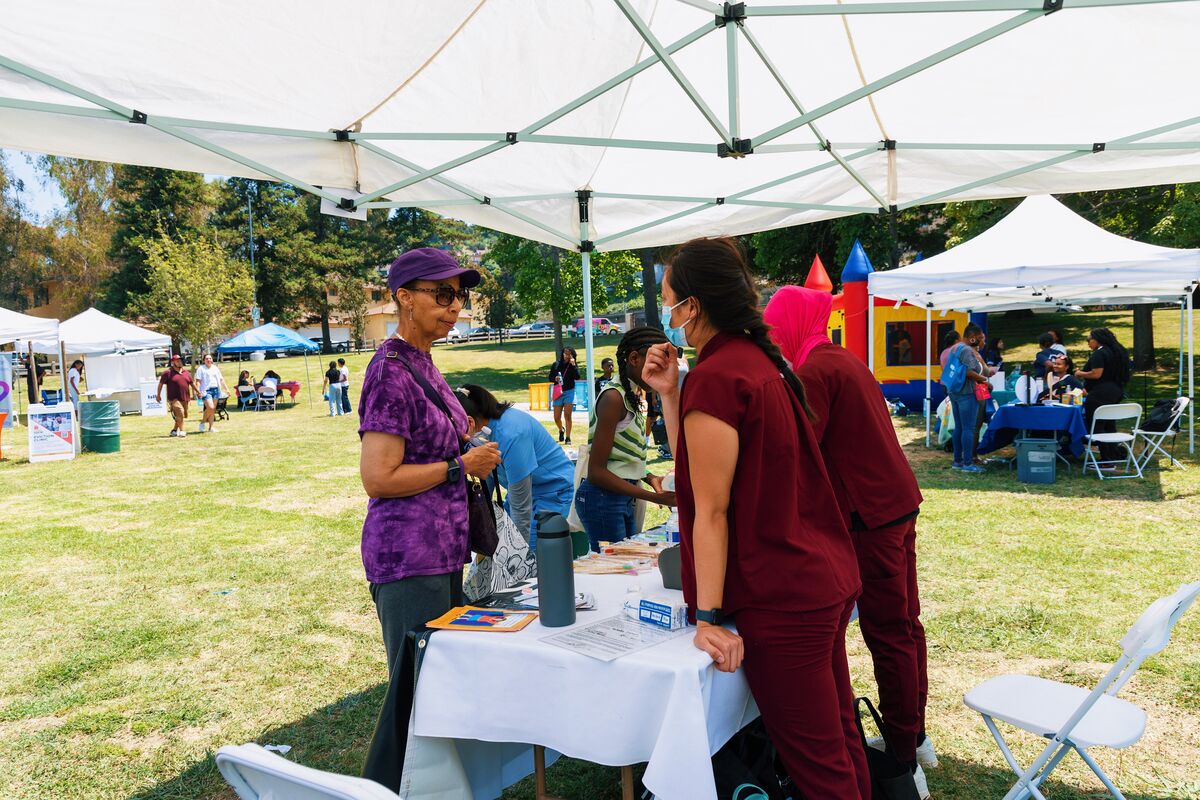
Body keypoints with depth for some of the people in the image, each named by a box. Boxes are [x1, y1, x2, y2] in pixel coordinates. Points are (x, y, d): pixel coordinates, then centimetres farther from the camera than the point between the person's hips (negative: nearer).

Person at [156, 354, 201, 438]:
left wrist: (198, 391, 18)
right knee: (180, 412, -20)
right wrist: (158, 395, 1)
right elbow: (161, 383, 1)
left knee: (181, 415, 11)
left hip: (185, 398, 6)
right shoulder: (168, 372, -3)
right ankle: (181, 431, -16)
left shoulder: (186, 372, 13)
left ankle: (174, 430, 27)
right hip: (174, 398, -6)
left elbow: (192, 383, 22)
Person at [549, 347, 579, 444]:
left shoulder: (572, 365, -1)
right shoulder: (556, 364, 4)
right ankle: (561, 430, 37)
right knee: (557, 418, 6)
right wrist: (555, 378, -12)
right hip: (558, 392, 2)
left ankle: (568, 438, -1)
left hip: (569, 392, -2)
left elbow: (577, 377, -15)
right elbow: (550, 378, 9)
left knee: (567, 415, -8)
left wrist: (573, 365, -20)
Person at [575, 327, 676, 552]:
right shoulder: (613, 397, -17)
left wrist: (650, 478, 4)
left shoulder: (631, 395, 11)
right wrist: (654, 497, -21)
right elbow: (596, 471, -20)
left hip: (624, 498, 9)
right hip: (603, 499, -9)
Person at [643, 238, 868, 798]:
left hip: (780, 601, -10)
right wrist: (669, 393, 6)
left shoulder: (714, 377, -18)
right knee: (840, 744, 23)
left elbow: (711, 509, -18)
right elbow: (700, 470, 11)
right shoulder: (759, 358, 10)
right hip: (827, 579, 10)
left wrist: (708, 617, -14)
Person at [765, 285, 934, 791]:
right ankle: (915, 735, 33)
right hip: (899, 501, 10)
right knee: (904, 622, 17)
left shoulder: (814, 372, -16)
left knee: (888, 633, 0)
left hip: (871, 513, -9)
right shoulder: (844, 359, 13)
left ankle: (903, 759, 12)